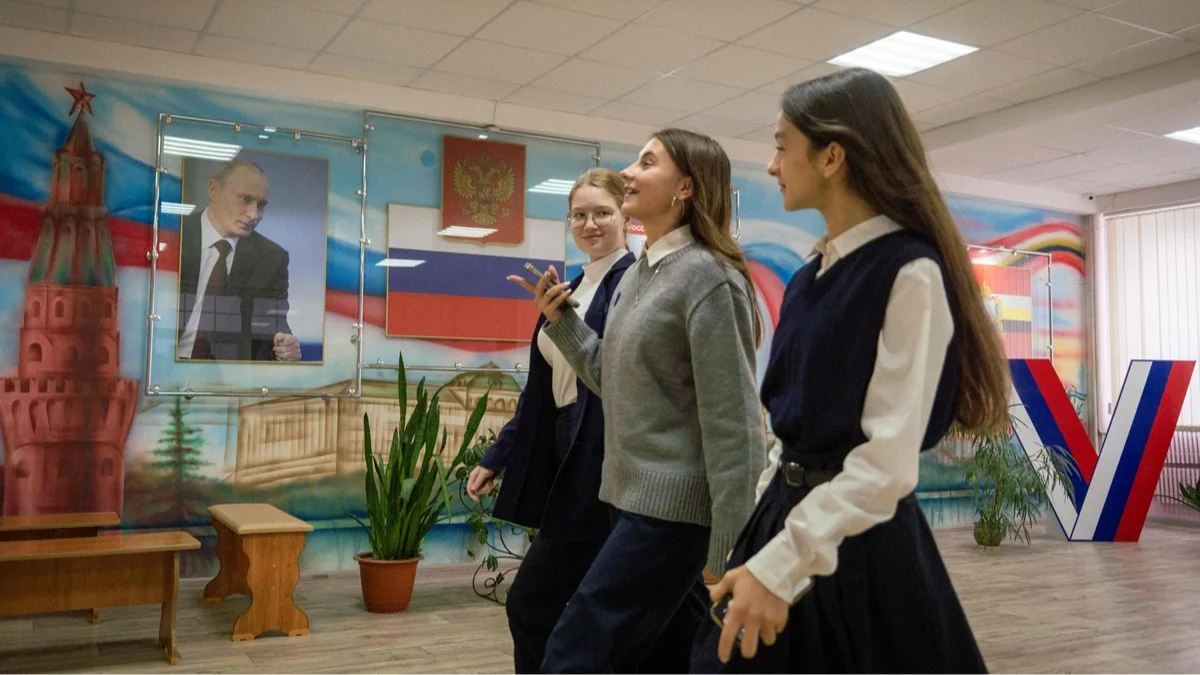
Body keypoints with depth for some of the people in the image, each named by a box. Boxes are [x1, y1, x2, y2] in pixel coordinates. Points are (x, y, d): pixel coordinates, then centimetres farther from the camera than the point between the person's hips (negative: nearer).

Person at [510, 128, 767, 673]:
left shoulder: (707, 278, -14)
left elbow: (730, 420, -18)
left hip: (676, 506, -9)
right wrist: (560, 320, 7)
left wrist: (726, 552, -19)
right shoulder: (638, 274, 12)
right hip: (643, 496, 9)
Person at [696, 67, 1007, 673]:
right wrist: (757, 531, 13)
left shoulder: (910, 273, -15)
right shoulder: (810, 278, 9)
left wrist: (779, 566, -23)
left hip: (859, 543, -7)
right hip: (787, 515, 8)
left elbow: (888, 460, -21)